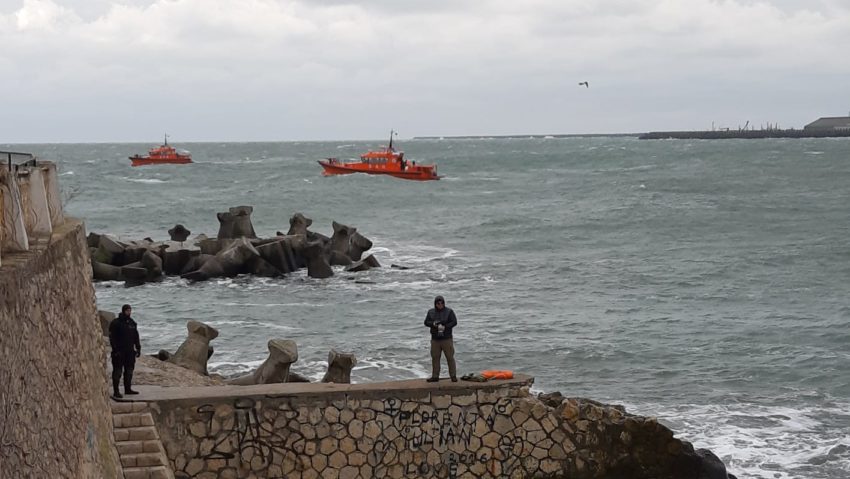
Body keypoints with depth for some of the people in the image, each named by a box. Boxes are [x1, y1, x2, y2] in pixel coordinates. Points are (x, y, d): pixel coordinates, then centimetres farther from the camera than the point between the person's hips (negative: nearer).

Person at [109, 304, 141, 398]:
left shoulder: (132, 323, 13)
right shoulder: (115, 323, -7)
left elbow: (136, 337, 19)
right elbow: (112, 337, -11)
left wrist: (138, 348, 13)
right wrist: (115, 349, -17)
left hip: (130, 352, 6)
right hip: (119, 352, -6)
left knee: (129, 371, 11)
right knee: (117, 372, -5)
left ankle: (128, 389, 21)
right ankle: (116, 391, -4)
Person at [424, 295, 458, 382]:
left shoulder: (449, 311, 0)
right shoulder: (431, 312, 9)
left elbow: (454, 322, -7)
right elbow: (426, 322, 5)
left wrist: (445, 327, -21)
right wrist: (433, 324, -15)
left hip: (447, 339, -3)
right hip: (435, 339, 3)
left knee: (450, 357, -4)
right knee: (435, 358, 5)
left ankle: (453, 376, 2)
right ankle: (435, 376, 12)